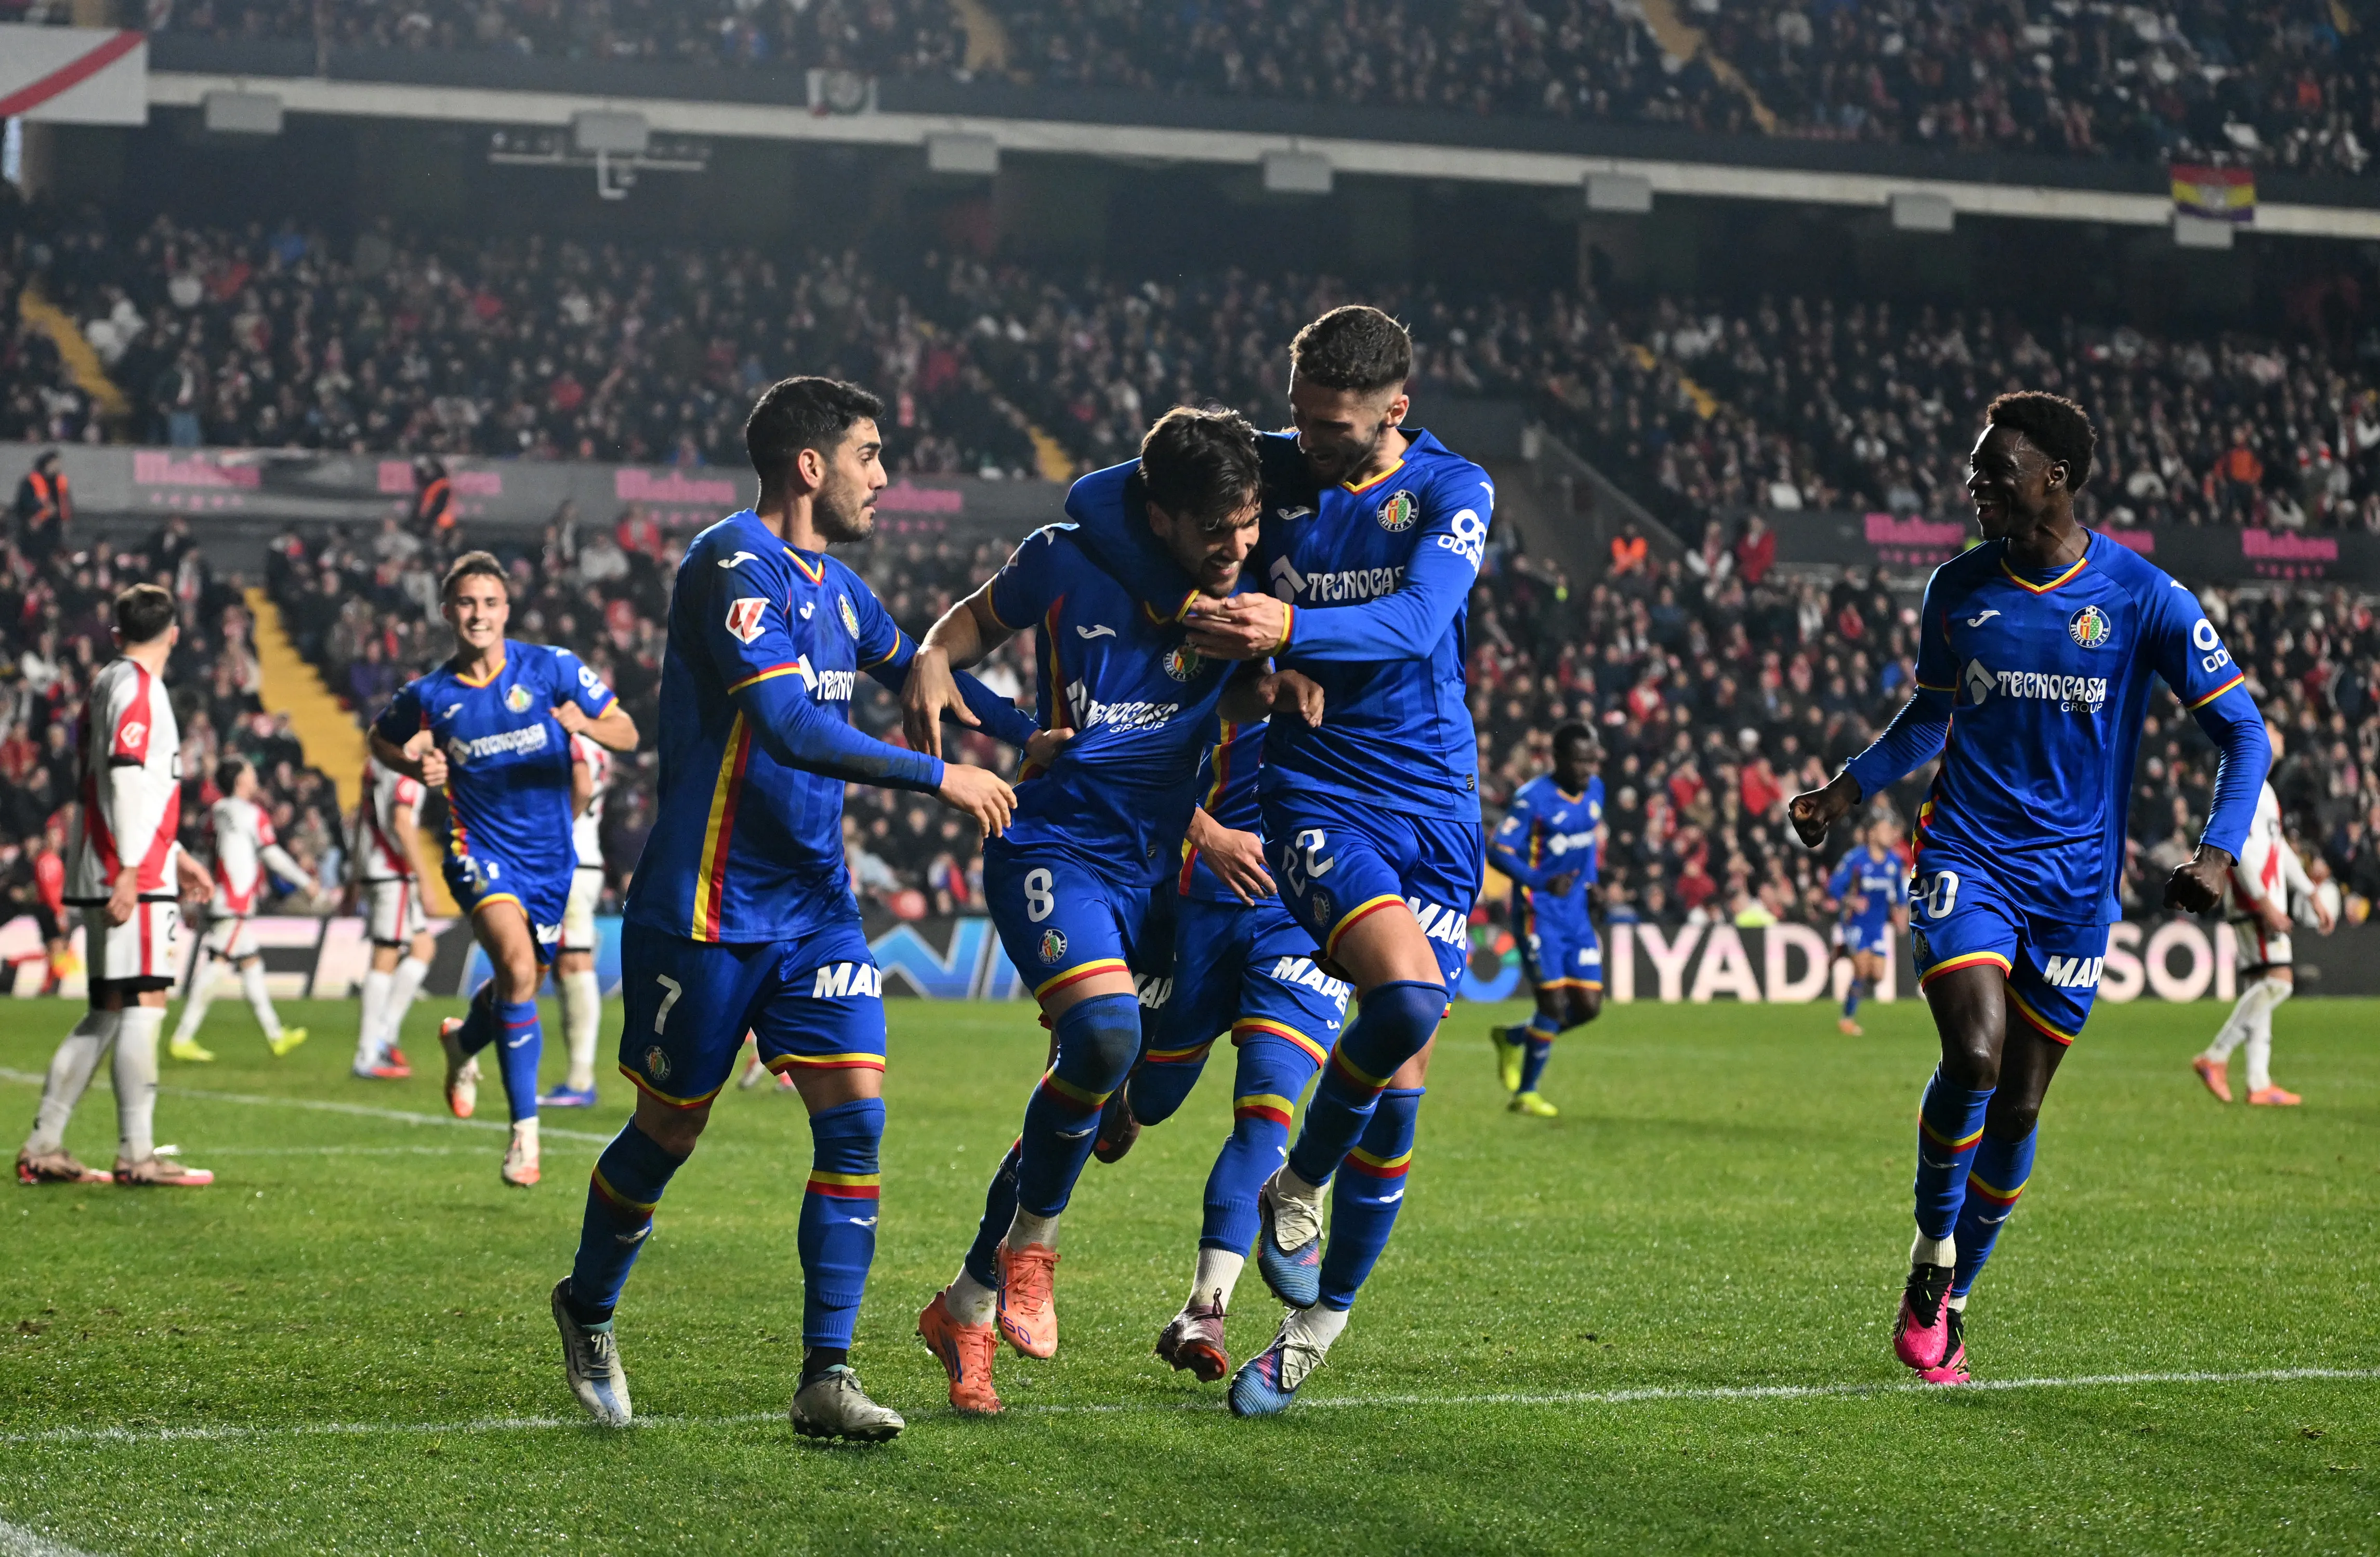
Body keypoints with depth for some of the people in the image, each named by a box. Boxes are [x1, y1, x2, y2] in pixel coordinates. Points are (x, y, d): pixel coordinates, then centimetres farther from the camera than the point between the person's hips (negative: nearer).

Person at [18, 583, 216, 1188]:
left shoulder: (109, 684, 20)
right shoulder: (136, 687, -9)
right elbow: (126, 780, -18)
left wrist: (175, 855, 31)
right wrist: (129, 871, -22)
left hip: (114, 879, 10)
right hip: (132, 880, -10)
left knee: (108, 1013, 11)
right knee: (144, 1002, -9)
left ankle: (43, 1148, 11)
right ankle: (137, 1153, -11)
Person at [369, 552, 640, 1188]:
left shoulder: (551, 669, -5)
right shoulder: (430, 695, -3)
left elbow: (627, 734, -2)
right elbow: (381, 737, 18)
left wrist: (583, 724, -24)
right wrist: (418, 767, -4)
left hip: (549, 854, 2)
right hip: (480, 848, -2)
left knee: (521, 981, 14)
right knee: (518, 967, -25)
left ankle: (463, 1041, 51)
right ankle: (524, 1129, -18)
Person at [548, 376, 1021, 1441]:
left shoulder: (835, 586, 12)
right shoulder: (733, 567, -16)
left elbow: (916, 672, 31)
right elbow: (792, 726, -26)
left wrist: (1031, 736, 24)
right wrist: (938, 777, -23)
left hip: (815, 903, 7)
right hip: (708, 905, -7)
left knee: (856, 1113, -7)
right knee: (671, 1126, 6)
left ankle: (826, 1379, -5)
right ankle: (587, 1311, 32)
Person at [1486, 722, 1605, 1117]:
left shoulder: (1595, 790, 6)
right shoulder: (1533, 798, -16)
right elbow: (1497, 850, -21)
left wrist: (1589, 882, 14)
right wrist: (1542, 883, -33)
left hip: (1576, 913, 7)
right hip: (1539, 913, -7)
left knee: (1589, 1006, 2)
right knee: (1554, 1002, -10)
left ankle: (1512, 1039, 27)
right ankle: (1525, 1094, 7)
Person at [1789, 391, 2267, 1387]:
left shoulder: (2144, 599, -6)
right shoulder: (1957, 591, 2)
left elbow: (2241, 731, -2)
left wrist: (2218, 851, -17)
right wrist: (1847, 790, 4)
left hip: (2075, 883, 0)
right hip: (1966, 857, 0)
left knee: (2018, 1107, 4)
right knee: (1973, 1055, -23)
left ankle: (1951, 1300, 24)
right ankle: (1930, 1254, 1)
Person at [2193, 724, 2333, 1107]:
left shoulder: (2262, 790, 21)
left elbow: (2279, 848, 26)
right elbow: (2236, 848, -20)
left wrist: (2312, 895, 24)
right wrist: (2264, 902, -23)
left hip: (2267, 906, 10)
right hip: (2253, 905, -10)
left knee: (2261, 988, 7)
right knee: (2277, 982, -16)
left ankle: (2259, 1084, 5)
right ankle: (2216, 1058, -14)